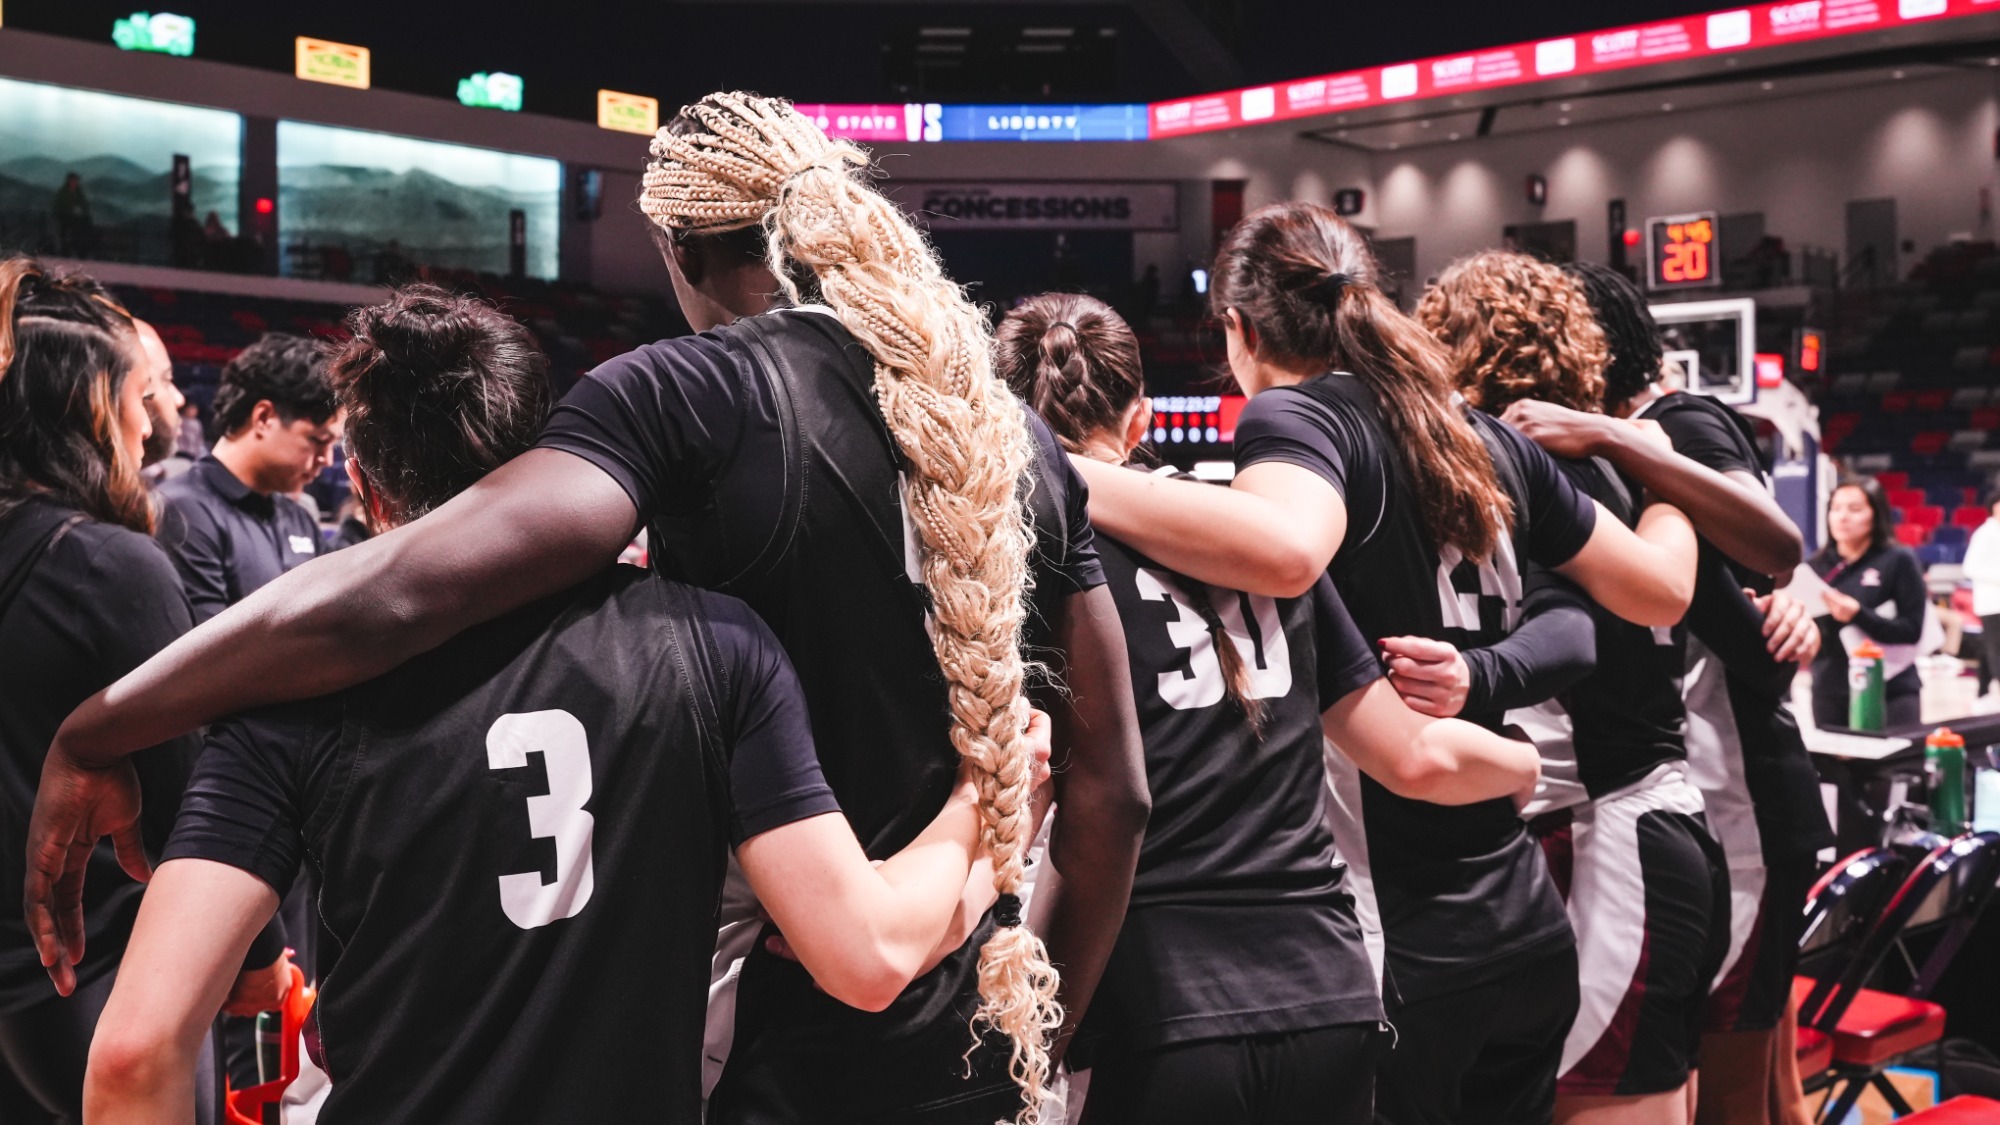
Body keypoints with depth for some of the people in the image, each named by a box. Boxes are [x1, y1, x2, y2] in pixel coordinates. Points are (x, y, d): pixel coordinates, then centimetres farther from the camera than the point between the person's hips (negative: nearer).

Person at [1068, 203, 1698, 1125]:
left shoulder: (1295, 416, -11)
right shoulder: (1489, 442, 9)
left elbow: (1286, 548, -35)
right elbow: (1663, 593, 16)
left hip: (1390, 944, -7)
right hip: (1525, 931, 7)